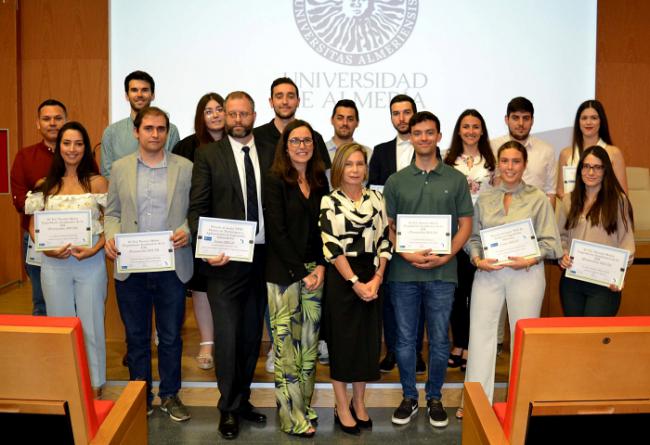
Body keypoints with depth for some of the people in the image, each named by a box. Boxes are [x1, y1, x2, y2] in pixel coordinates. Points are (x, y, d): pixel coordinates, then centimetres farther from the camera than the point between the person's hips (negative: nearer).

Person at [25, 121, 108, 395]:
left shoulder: (98, 182, 1)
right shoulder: (45, 185, 7)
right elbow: (34, 226, 8)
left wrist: (94, 249, -15)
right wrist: (49, 249, -10)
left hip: (91, 263, -2)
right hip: (54, 264, 2)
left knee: (91, 327, 5)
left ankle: (95, 388, 20)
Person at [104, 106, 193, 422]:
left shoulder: (185, 168, 2)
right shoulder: (120, 167, 7)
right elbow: (112, 212, 10)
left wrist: (187, 231, -16)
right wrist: (111, 237, -8)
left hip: (172, 265, -1)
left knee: (171, 336, 9)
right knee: (136, 336, 13)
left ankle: (170, 395, 26)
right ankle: (140, 396, 28)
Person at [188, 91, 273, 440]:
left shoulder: (269, 155, 7)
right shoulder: (208, 155, 0)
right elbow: (197, 209, -4)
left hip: (261, 258, 3)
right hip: (225, 259, -3)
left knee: (251, 335, 13)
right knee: (227, 336, 1)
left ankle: (242, 401, 30)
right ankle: (229, 409, 18)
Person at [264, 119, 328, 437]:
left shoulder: (320, 181, 10)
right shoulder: (275, 180, -4)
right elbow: (277, 231, -10)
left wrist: (321, 267, -3)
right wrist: (301, 271, -12)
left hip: (315, 271, 5)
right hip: (284, 273, -5)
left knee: (309, 342, 10)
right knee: (286, 343, -1)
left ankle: (305, 405, 23)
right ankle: (292, 417, 10)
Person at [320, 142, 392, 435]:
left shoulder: (375, 199, 7)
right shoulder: (329, 201, -5)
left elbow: (384, 241, 5)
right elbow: (331, 247, -11)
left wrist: (377, 278, -6)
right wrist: (355, 282, -14)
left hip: (371, 278, 4)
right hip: (341, 279, -4)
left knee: (367, 339, 10)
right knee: (341, 340, 4)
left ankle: (359, 402, 27)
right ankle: (341, 406, 19)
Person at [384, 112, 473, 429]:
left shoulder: (456, 179, 4)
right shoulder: (395, 181, 5)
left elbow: (465, 224, 4)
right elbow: (388, 226, 5)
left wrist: (445, 256, -10)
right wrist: (406, 254, -11)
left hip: (442, 272, 0)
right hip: (403, 272, 1)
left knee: (439, 340, 8)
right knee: (405, 339, 9)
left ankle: (434, 398, 26)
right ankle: (409, 397, 25)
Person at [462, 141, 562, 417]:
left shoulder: (538, 199, 1)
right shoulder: (484, 199, 9)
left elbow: (550, 240, -1)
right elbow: (474, 236, 10)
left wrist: (531, 259, -15)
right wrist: (477, 259, -7)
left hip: (526, 273, -2)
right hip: (488, 272, 2)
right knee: (480, 333, 2)